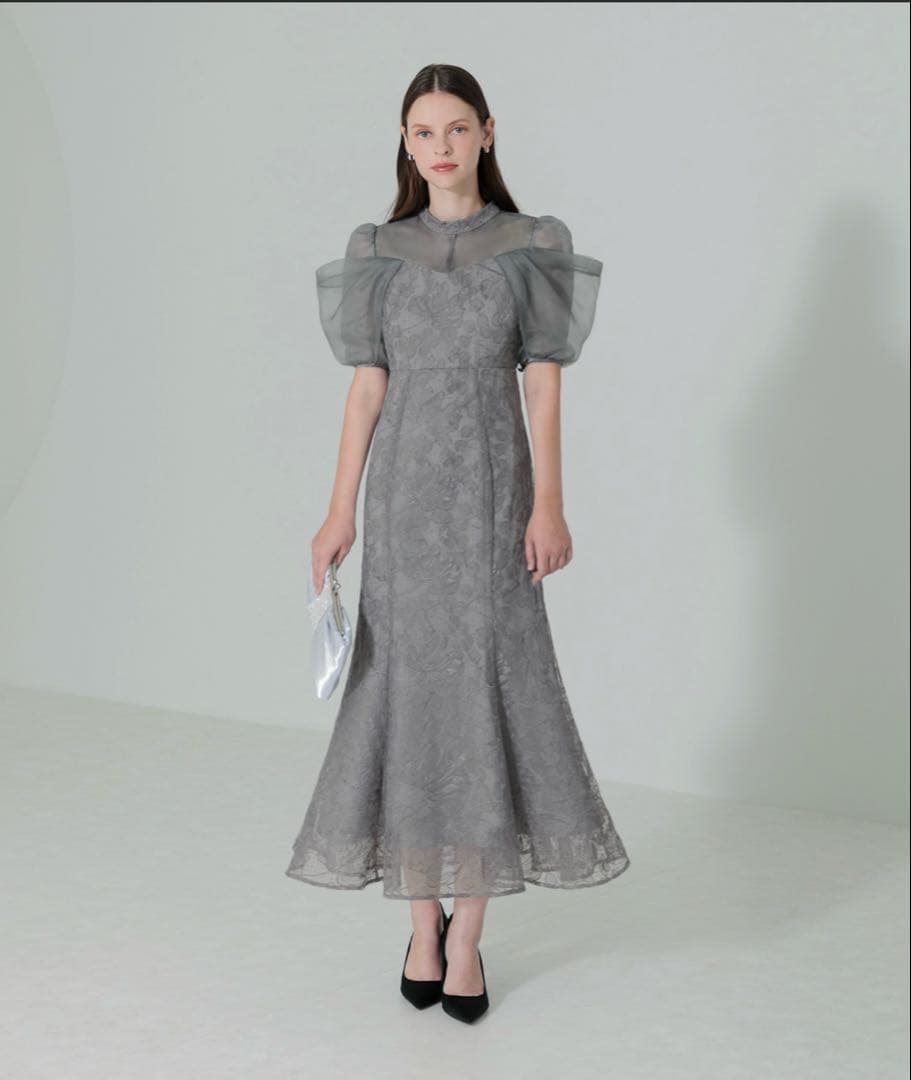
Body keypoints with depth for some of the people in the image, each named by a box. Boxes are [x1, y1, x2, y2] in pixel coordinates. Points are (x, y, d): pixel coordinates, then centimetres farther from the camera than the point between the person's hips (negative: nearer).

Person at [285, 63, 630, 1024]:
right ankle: (423, 924, 17)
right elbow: (367, 385, 5)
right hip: (406, 491, 2)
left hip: (493, 489, -1)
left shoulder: (530, 247, 3)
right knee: (407, 687, 3)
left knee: (490, 688, -3)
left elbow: (543, 383, 0)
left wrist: (548, 503, -9)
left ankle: (468, 935, 7)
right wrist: (341, 509, -2)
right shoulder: (378, 253, 8)